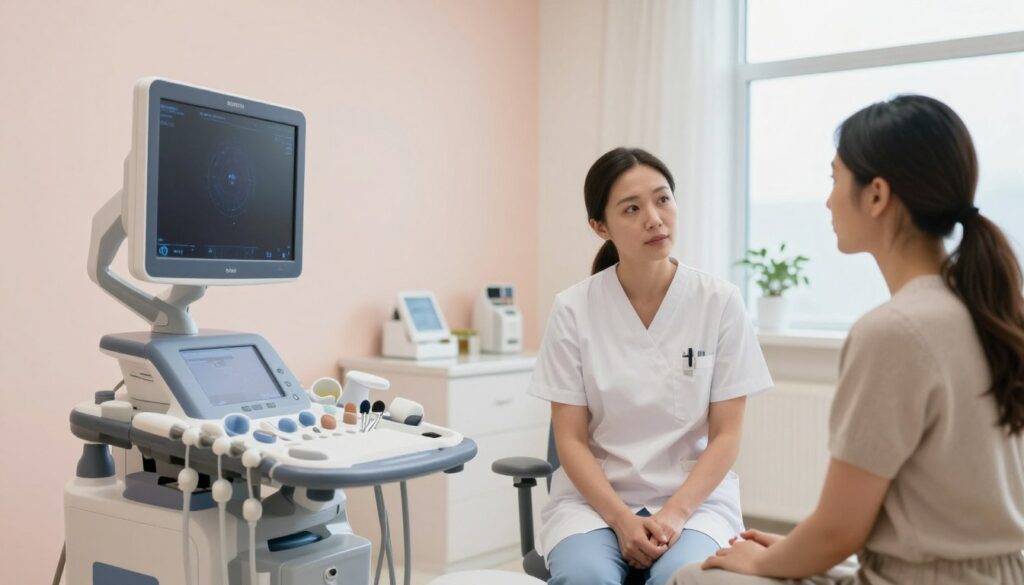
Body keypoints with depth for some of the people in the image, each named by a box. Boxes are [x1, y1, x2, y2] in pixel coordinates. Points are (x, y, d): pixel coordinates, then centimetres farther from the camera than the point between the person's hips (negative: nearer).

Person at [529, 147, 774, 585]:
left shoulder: (720, 302, -6)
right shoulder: (572, 309, -6)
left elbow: (725, 435, -4)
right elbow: (571, 439, -4)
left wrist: (675, 513, -17)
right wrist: (622, 519, -17)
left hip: (694, 495, 0)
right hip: (595, 495, 0)